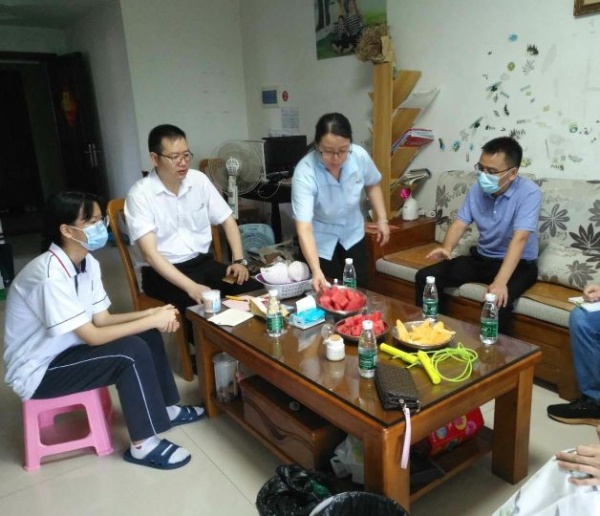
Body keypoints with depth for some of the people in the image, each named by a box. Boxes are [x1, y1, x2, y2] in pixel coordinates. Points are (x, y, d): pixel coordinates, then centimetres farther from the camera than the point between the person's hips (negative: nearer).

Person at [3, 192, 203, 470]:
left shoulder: (87, 263, -3)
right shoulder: (49, 276, -31)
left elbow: (102, 319, 0)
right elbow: (93, 336, -29)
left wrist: (151, 313, -14)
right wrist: (152, 320, -25)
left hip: (62, 349, 9)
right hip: (36, 372, -8)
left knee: (147, 336, 0)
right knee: (133, 352, -23)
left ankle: (165, 408, 16)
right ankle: (143, 444, -10)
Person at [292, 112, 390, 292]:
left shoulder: (359, 155, -22)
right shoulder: (305, 172, -33)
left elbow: (373, 185, 2)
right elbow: (304, 226, -39)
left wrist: (382, 219, -1)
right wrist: (316, 271, -48)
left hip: (352, 234, 3)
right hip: (320, 240, -3)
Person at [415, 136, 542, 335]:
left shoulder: (529, 193, -21)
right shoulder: (477, 189, -3)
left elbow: (519, 239, -31)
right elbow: (460, 223, -2)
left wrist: (500, 281, -43)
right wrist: (446, 248, -26)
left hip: (520, 264, -5)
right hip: (481, 257, 6)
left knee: (497, 300, -37)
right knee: (425, 277, -8)